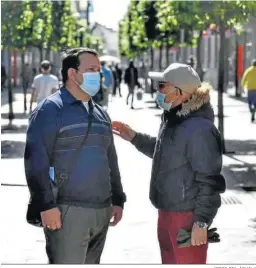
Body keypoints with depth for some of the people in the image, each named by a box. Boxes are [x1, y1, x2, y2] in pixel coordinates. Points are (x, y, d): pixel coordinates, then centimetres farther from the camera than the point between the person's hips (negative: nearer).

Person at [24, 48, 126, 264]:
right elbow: (36, 161, -13)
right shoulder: (50, 110, -6)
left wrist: (117, 199, 20)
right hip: (67, 212, -8)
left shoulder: (100, 114, 18)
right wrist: (46, 204, -18)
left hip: (101, 212, 8)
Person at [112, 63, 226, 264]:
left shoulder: (199, 128, -22)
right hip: (167, 212, 11)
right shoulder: (173, 120, 9)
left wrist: (201, 223, -22)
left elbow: (210, 180, -22)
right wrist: (135, 138, 21)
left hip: (187, 216, -10)